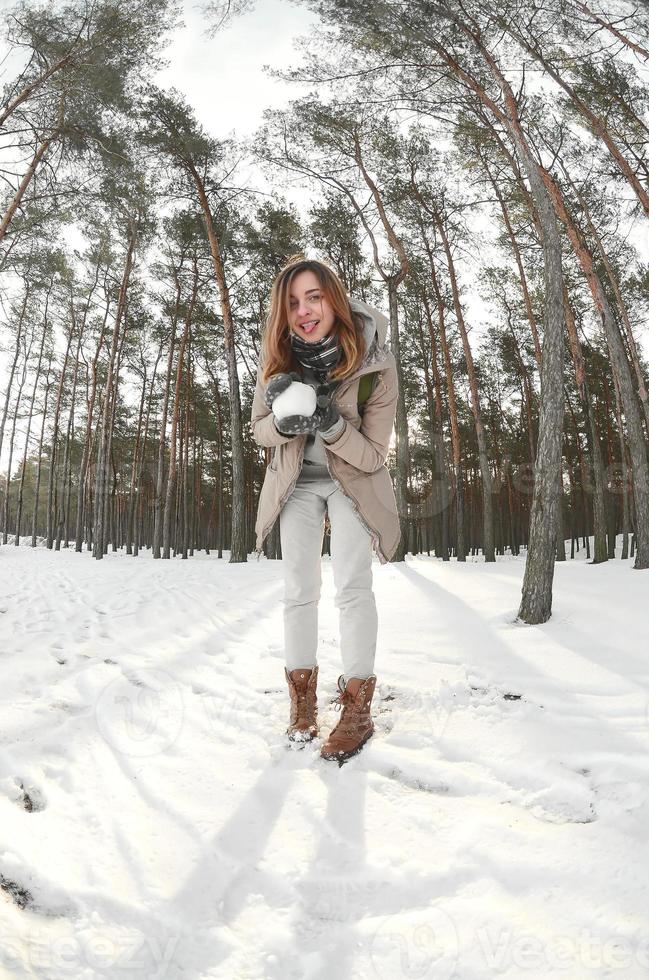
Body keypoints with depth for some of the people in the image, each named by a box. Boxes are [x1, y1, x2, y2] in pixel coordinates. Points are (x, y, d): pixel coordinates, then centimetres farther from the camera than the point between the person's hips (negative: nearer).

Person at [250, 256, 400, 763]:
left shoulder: (376, 361, -25)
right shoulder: (278, 359, -17)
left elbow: (374, 455, -21)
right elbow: (259, 430, -7)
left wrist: (332, 423, -40)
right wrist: (284, 422, -31)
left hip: (352, 479, -2)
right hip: (297, 480, 3)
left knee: (352, 588, -12)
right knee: (299, 590, 2)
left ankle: (358, 709, -1)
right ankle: (303, 700, 15)